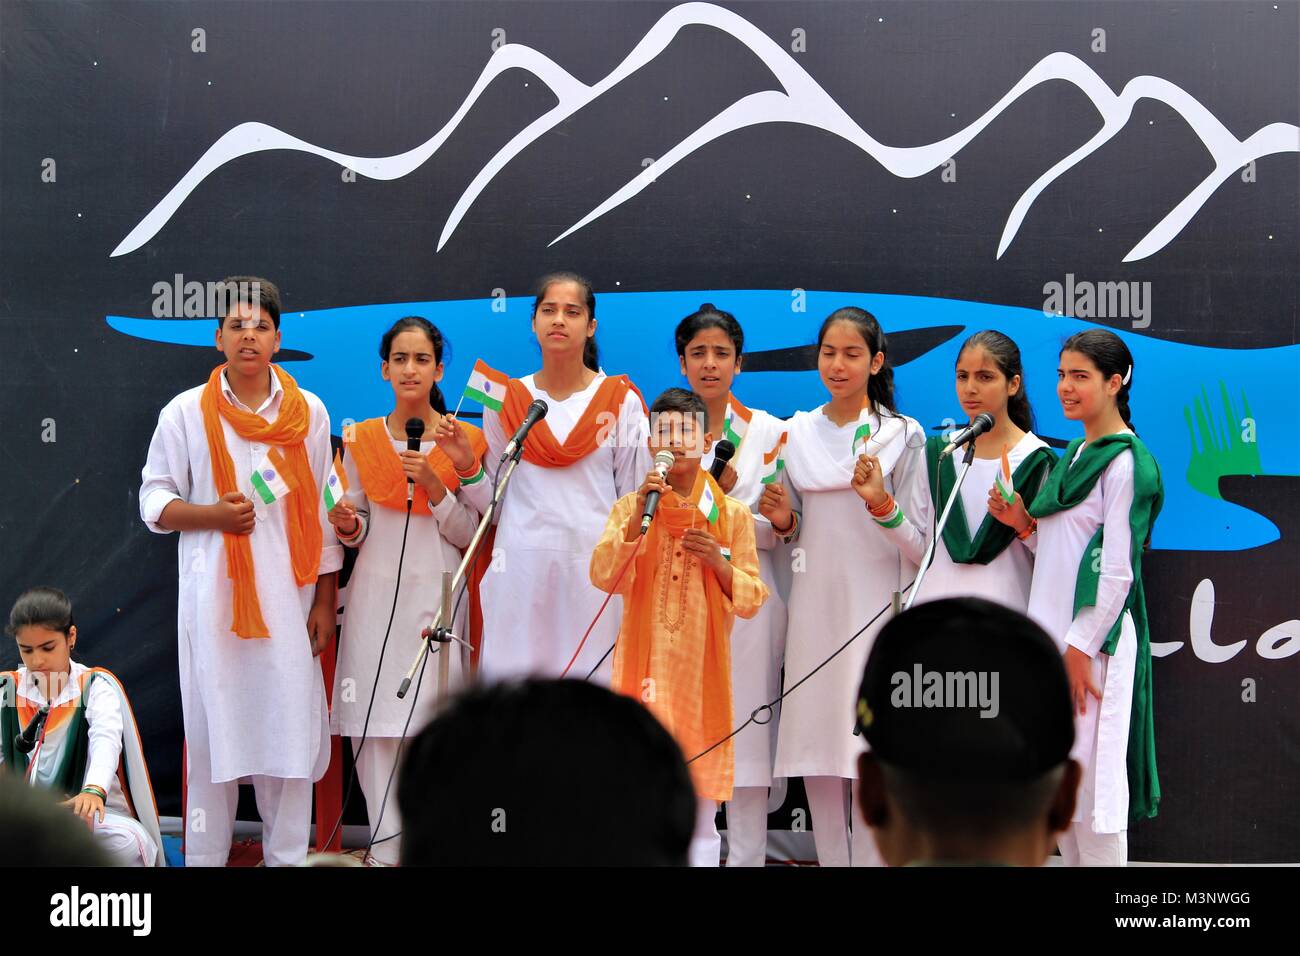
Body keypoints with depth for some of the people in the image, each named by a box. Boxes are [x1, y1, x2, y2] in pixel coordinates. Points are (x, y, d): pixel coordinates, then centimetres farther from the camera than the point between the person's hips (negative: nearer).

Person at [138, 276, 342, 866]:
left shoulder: (308, 412, 8)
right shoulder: (186, 413, 3)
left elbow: (324, 512, 10)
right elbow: (154, 502, 5)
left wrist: (325, 601, 6)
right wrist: (214, 514, -13)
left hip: (288, 592, 1)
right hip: (214, 595, -1)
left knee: (290, 724, -1)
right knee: (212, 727, -1)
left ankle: (287, 856, 8)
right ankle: (204, 856, 9)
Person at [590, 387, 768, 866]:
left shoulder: (732, 515, 6)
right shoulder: (630, 508, 7)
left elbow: (752, 600, 4)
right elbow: (603, 577, -8)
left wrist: (718, 563, -13)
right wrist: (639, 516, -16)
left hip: (703, 670, 0)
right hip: (646, 665, 0)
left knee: (700, 817, 4)